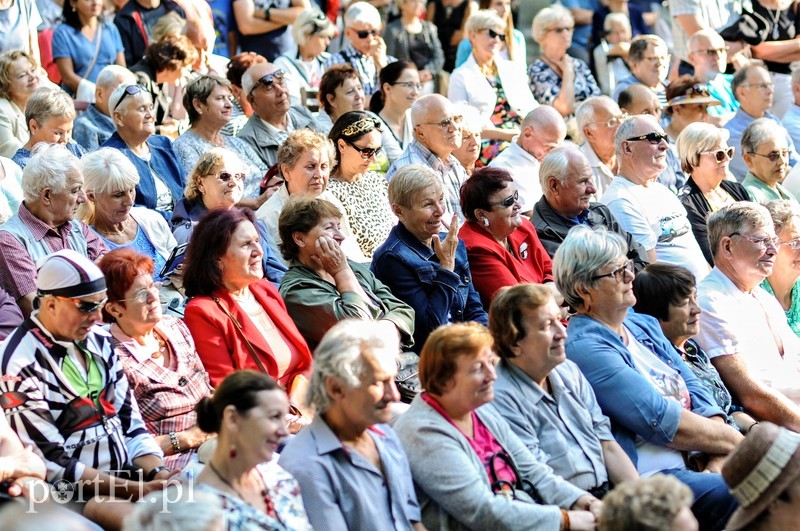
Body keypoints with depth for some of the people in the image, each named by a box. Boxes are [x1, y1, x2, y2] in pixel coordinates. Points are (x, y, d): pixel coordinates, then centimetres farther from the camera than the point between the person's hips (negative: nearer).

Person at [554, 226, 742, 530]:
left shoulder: (644, 325, 19)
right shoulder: (584, 348, -10)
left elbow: (697, 392, 13)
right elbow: (661, 422, -14)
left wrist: (720, 456, -4)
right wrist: (734, 441, -5)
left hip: (696, 465, 9)